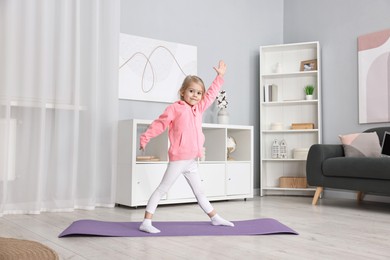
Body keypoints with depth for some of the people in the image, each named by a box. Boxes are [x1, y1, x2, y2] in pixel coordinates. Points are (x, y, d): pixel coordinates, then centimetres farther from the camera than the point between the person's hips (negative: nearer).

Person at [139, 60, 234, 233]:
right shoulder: (175, 108, -6)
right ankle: (146, 222, -1)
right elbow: (160, 124, -7)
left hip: (192, 161, 7)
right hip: (178, 159, -7)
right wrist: (145, 137, -10)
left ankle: (215, 218, 29)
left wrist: (219, 76, 27)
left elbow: (211, 95, 24)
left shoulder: (198, 109, 14)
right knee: (162, 190, -4)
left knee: (199, 192, 19)